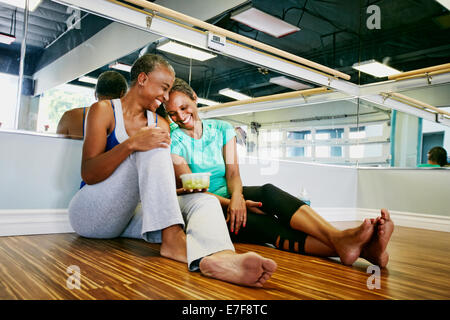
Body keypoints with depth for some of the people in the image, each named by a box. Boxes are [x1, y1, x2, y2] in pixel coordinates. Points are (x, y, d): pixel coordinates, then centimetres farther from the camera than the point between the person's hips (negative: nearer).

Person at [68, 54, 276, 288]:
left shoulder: (160, 124, 14)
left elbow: (165, 184, 10)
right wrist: (132, 144, -29)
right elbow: (88, 174, -13)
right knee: (152, 149, -26)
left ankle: (219, 257, -54)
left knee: (205, 202, -20)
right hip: (92, 213, -5)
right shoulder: (104, 110, -2)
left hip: (131, 216, 5)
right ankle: (172, 240, -36)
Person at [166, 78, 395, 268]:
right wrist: (229, 203, -26)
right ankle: (350, 248, -55)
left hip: (231, 195, 4)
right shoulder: (174, 142, -2)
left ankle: (338, 238, -54)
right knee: (266, 226, -32)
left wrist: (237, 197, -26)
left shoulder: (222, 129, 9)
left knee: (269, 192, -32)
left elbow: (233, 172, -1)